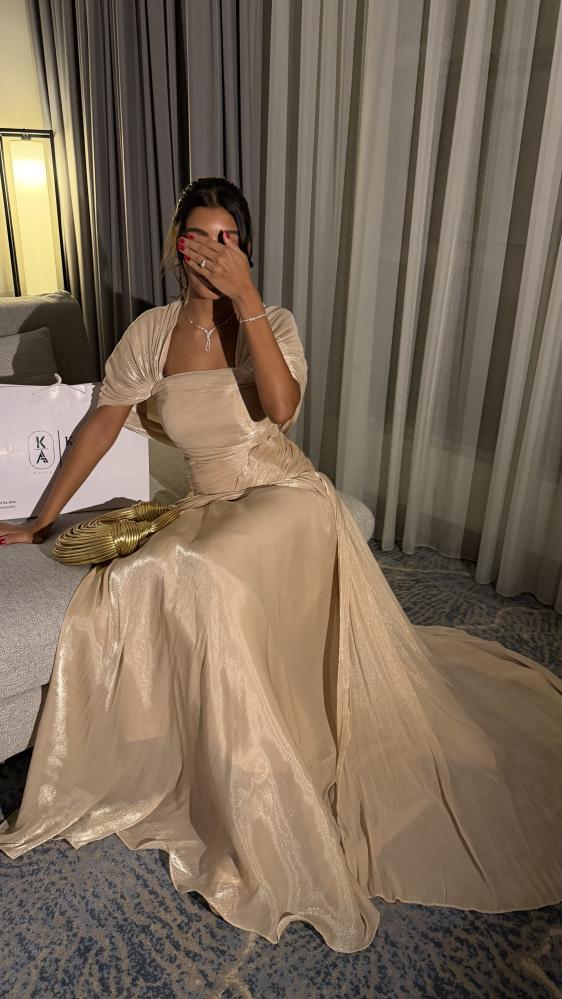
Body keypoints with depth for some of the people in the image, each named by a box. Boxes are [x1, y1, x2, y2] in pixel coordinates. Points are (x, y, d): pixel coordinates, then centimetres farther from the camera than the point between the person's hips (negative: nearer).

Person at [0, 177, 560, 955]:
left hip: (285, 498, -4)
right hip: (207, 509, 4)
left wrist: (245, 296, -24)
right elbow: (101, 427, 11)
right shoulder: (150, 334, 4)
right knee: (131, 592, -23)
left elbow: (282, 407, -25)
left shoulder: (273, 323, -4)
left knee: (197, 579, -32)